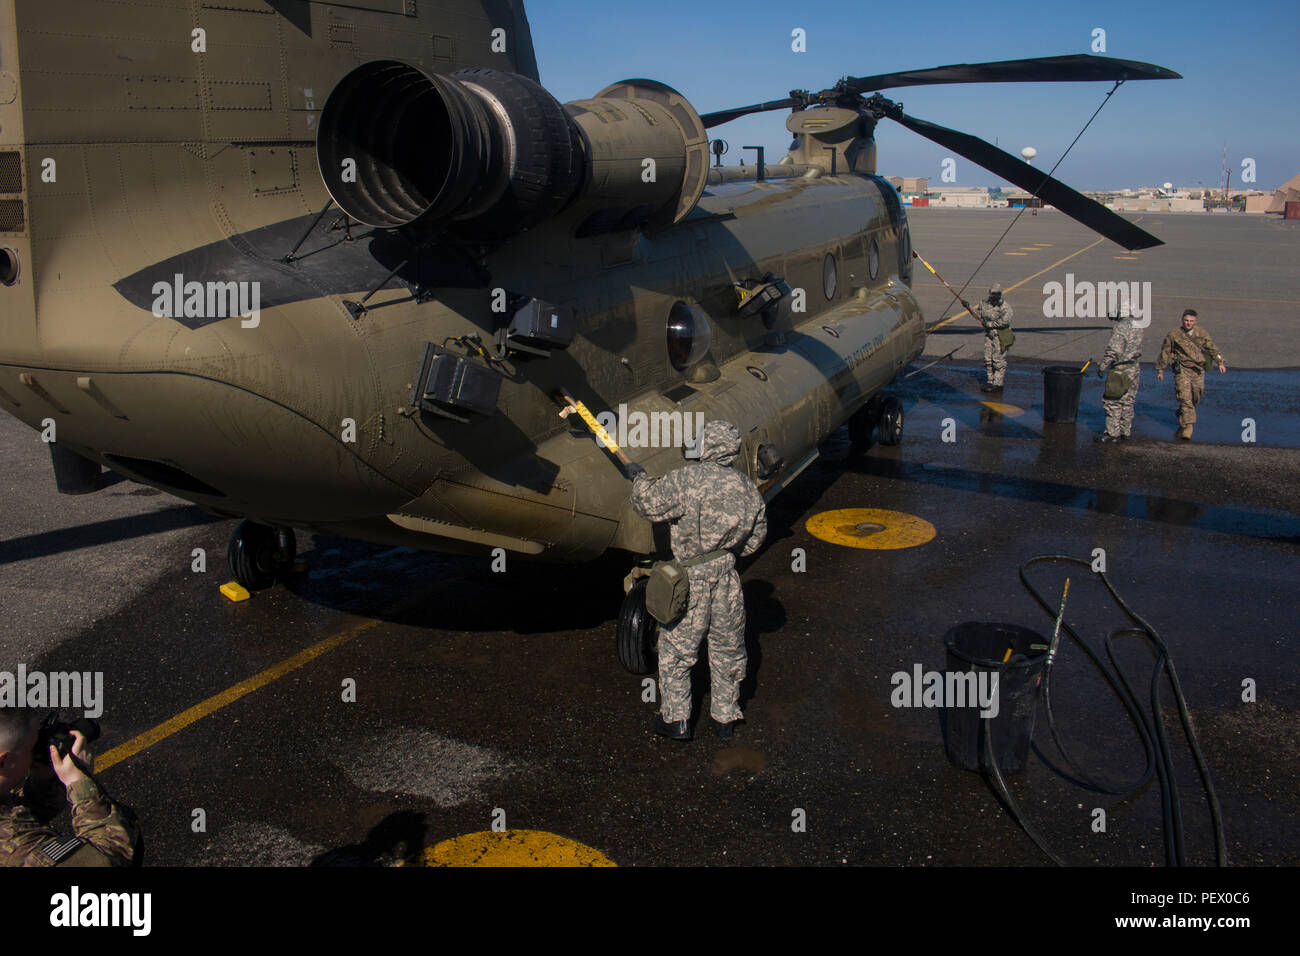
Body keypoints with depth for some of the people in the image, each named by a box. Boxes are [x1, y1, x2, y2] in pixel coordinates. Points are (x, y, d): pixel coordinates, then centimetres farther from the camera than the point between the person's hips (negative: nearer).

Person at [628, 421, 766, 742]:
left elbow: (648, 503, -11)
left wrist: (639, 478, 8)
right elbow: (755, 538, 8)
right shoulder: (747, 487, 0)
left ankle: (676, 719, 17)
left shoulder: (688, 479, -16)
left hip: (689, 579, -4)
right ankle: (725, 716, 28)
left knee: (676, 648, 11)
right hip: (726, 575, 4)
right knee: (727, 647, 18)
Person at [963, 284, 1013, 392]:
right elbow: (977, 313, 23)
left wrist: (990, 323, -20)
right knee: (988, 360, 10)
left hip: (1000, 337, -7)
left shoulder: (1004, 306, -13)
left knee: (998, 361, -5)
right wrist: (968, 306, 10)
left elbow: (1005, 321, -24)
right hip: (989, 335, 7)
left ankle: (998, 384, 0)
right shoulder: (986, 304, 8)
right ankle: (990, 381, 20)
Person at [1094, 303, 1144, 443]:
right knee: (1127, 401, 14)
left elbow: (1114, 351, -21)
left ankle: (1112, 433, 1)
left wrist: (1102, 366, -12)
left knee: (1112, 402, -1)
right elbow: (1136, 349, 16)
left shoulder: (1121, 328, -17)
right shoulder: (1137, 327, 10)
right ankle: (1126, 431, 19)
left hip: (1120, 370, -9)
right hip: (1134, 369, 9)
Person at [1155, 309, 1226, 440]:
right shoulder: (1174, 335, 0)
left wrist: (1220, 362, -8)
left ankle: (1181, 417, 37)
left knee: (1195, 399, 11)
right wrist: (1160, 370, 10)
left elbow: (1213, 348, 5)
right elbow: (1165, 352, 8)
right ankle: (1187, 427, -14)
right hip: (1181, 370, -3)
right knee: (1185, 398, -13)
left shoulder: (1202, 334, 6)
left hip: (1198, 371, 3)